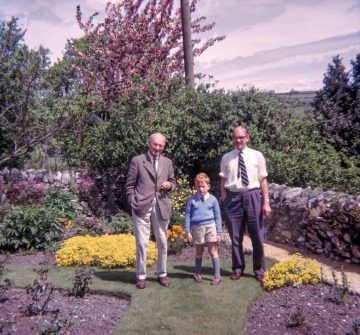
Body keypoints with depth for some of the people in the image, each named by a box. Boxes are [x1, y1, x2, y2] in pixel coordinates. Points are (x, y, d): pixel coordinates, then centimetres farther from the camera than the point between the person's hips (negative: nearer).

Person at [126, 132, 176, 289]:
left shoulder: (167, 162, 13)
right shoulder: (137, 160, 2)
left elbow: (173, 182, 21)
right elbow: (130, 185, 3)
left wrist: (170, 185, -3)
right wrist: (133, 203, -7)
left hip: (161, 207, 4)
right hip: (142, 207, -3)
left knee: (162, 243, 11)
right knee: (142, 243, 0)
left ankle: (162, 274, 26)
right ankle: (141, 276, 15)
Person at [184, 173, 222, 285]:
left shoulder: (212, 199, -1)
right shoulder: (192, 199, -1)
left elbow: (217, 217, 3)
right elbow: (187, 216, 2)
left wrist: (218, 233, 2)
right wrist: (188, 231, -2)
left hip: (210, 227, -1)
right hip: (197, 228, 1)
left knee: (213, 251, 1)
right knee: (198, 252, 15)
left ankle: (217, 276, 7)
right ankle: (198, 274, 31)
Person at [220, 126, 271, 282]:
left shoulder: (257, 156, 2)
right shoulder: (227, 158, 5)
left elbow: (263, 180, 1)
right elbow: (223, 181, 5)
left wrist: (266, 202, -3)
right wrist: (224, 202, -1)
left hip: (253, 196, -1)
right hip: (233, 197, 1)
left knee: (257, 236, 7)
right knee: (235, 237, 11)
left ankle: (259, 269, 27)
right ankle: (238, 268, 29)